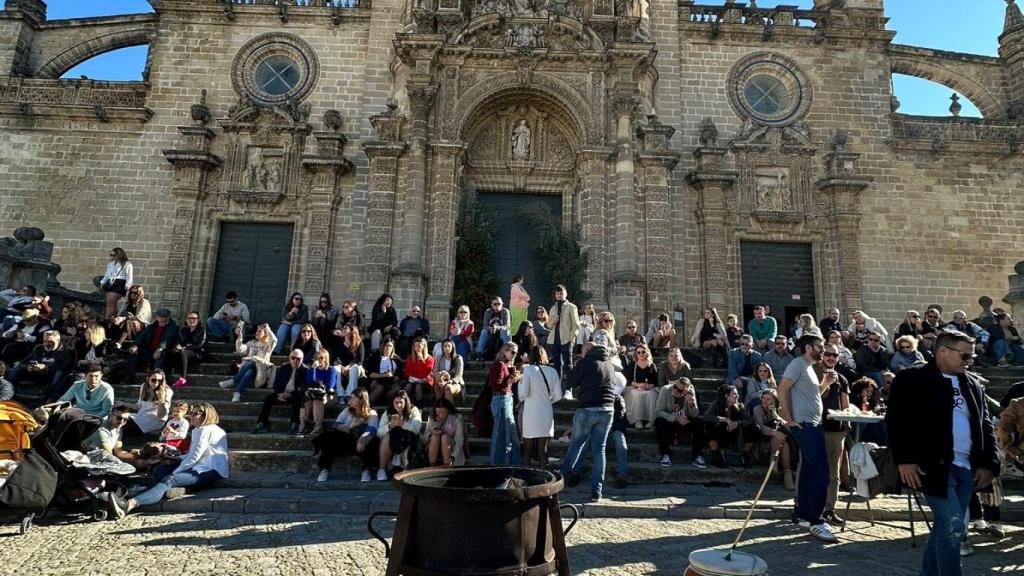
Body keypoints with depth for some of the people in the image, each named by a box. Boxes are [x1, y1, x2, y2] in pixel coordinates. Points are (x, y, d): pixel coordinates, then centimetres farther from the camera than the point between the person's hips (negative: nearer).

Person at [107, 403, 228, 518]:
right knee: (158, 470, 5)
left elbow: (194, 457, -15)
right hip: (201, 467, 11)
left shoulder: (206, 430, -10)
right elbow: (192, 455, 21)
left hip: (212, 471, -11)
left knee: (169, 480, -29)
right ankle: (177, 487, -25)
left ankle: (130, 504, -46)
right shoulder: (198, 430, 23)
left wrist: (174, 473, -10)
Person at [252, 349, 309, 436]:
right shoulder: (283, 368, 14)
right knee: (268, 397, -20)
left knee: (297, 398, -36)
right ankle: (262, 424, -18)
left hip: (295, 395, -4)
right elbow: (276, 384, 11)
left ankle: (294, 425, -34)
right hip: (282, 394, 4)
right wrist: (279, 394, -11)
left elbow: (303, 388, -9)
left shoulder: (305, 370, 0)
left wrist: (290, 395, -22)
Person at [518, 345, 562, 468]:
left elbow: (523, 394, -12)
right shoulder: (552, 371, 0)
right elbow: (558, 395, 1)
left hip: (531, 414, -3)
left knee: (527, 450, 8)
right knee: (543, 449, 12)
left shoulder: (528, 370, -9)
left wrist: (520, 383, 6)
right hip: (546, 414, 3)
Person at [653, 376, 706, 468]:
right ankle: (665, 455, -17)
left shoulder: (690, 392, -12)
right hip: (668, 423, -2)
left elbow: (695, 415, -12)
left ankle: (696, 456, -10)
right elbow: (659, 412, -22)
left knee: (700, 421, -23)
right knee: (659, 421, -33)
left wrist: (692, 404, -32)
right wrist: (675, 418, -35)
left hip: (684, 423, 2)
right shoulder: (665, 389, -18)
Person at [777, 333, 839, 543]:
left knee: (809, 471, 13)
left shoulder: (809, 367, 19)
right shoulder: (798, 363, -11)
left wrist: (826, 383, 8)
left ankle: (804, 516, 21)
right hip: (805, 425, -10)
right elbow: (782, 389, -20)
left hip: (813, 425, 10)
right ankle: (816, 522, -8)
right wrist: (790, 418, -20)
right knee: (821, 473, -12)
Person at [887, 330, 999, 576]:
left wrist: (988, 464, 8)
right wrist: (904, 460, -15)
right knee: (953, 526, -10)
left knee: (944, 527, 11)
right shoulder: (911, 379, -6)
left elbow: (985, 426, 17)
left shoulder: (973, 383, 15)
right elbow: (896, 421, -9)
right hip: (934, 465, -6)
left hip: (967, 468, 6)